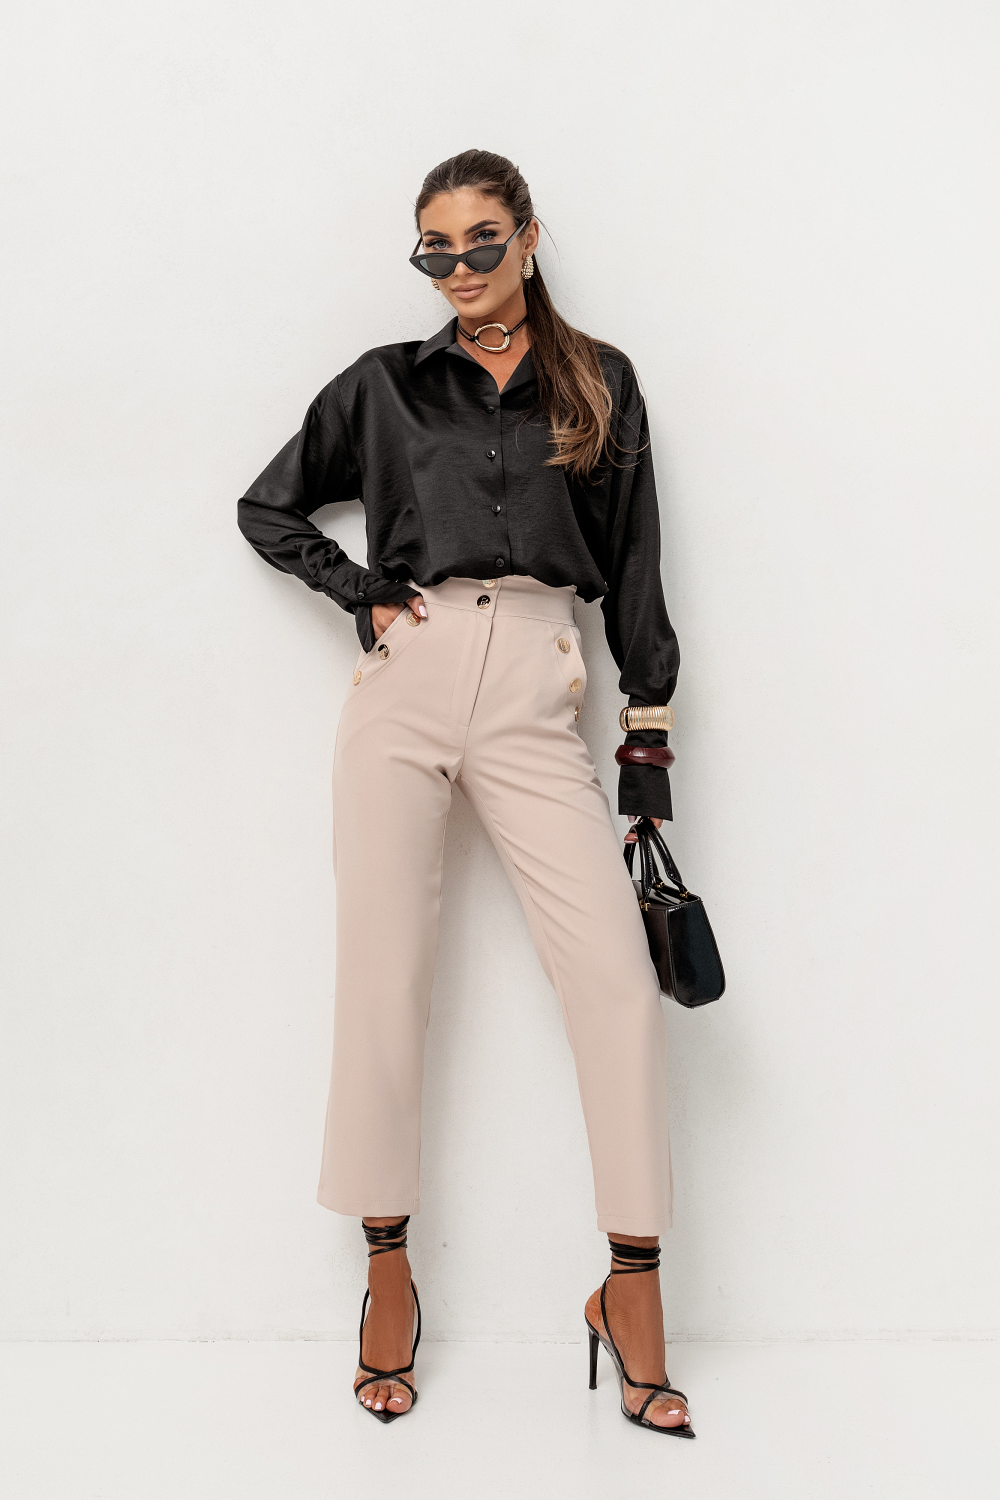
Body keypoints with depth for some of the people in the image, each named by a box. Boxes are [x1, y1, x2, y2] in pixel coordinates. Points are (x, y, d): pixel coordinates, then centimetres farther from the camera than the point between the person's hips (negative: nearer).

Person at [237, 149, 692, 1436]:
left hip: (535, 699, 0)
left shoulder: (600, 381, 14)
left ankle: (632, 1294, 4)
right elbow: (268, 509, 20)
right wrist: (365, 596, 4)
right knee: (383, 978, 1)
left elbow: (633, 563, 11)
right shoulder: (386, 383, 14)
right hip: (407, 681, 1)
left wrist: (650, 732, 5)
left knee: (620, 982, -10)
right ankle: (388, 1271, 16)